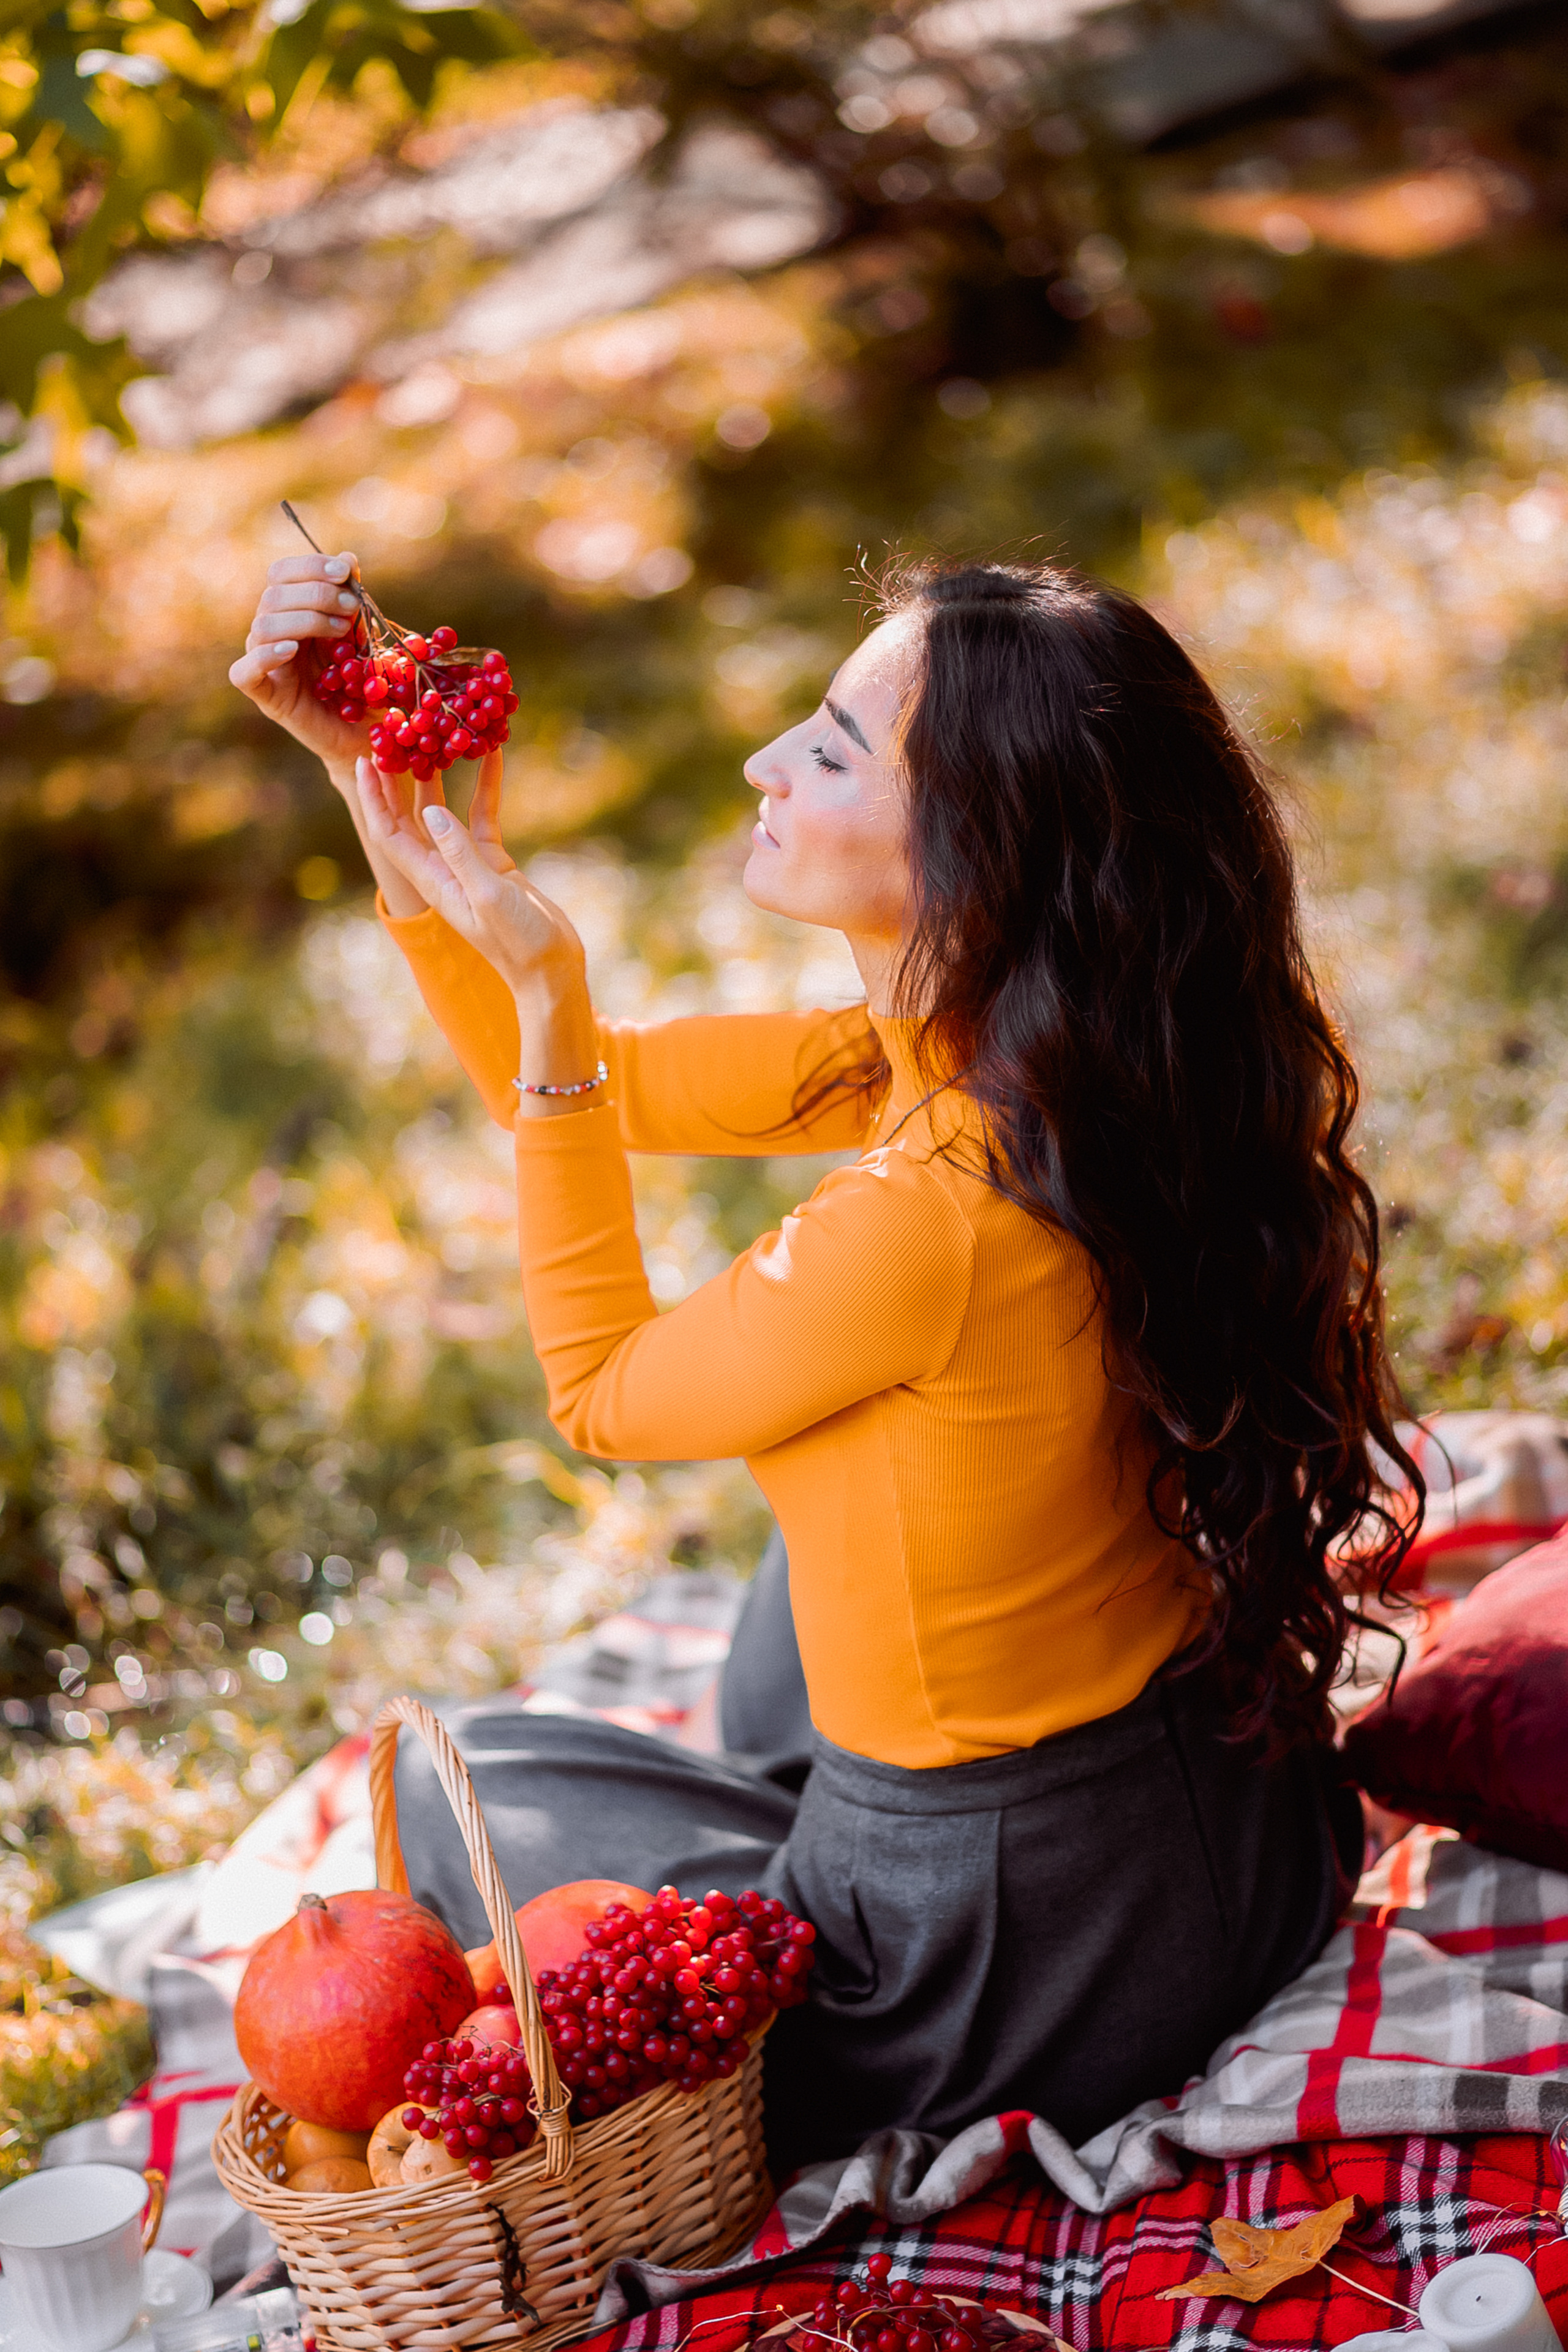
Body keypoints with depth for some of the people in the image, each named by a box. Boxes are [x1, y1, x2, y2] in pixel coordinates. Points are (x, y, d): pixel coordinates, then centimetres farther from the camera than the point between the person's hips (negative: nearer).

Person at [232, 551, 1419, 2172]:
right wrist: (410, 825, -2)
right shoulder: (996, 1056, -8)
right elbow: (587, 1091, 5)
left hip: (1031, 1960, -7)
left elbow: (601, 1395, -12)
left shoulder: (923, 1229, -33)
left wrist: (542, 999, -15)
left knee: (456, 1782, 18)